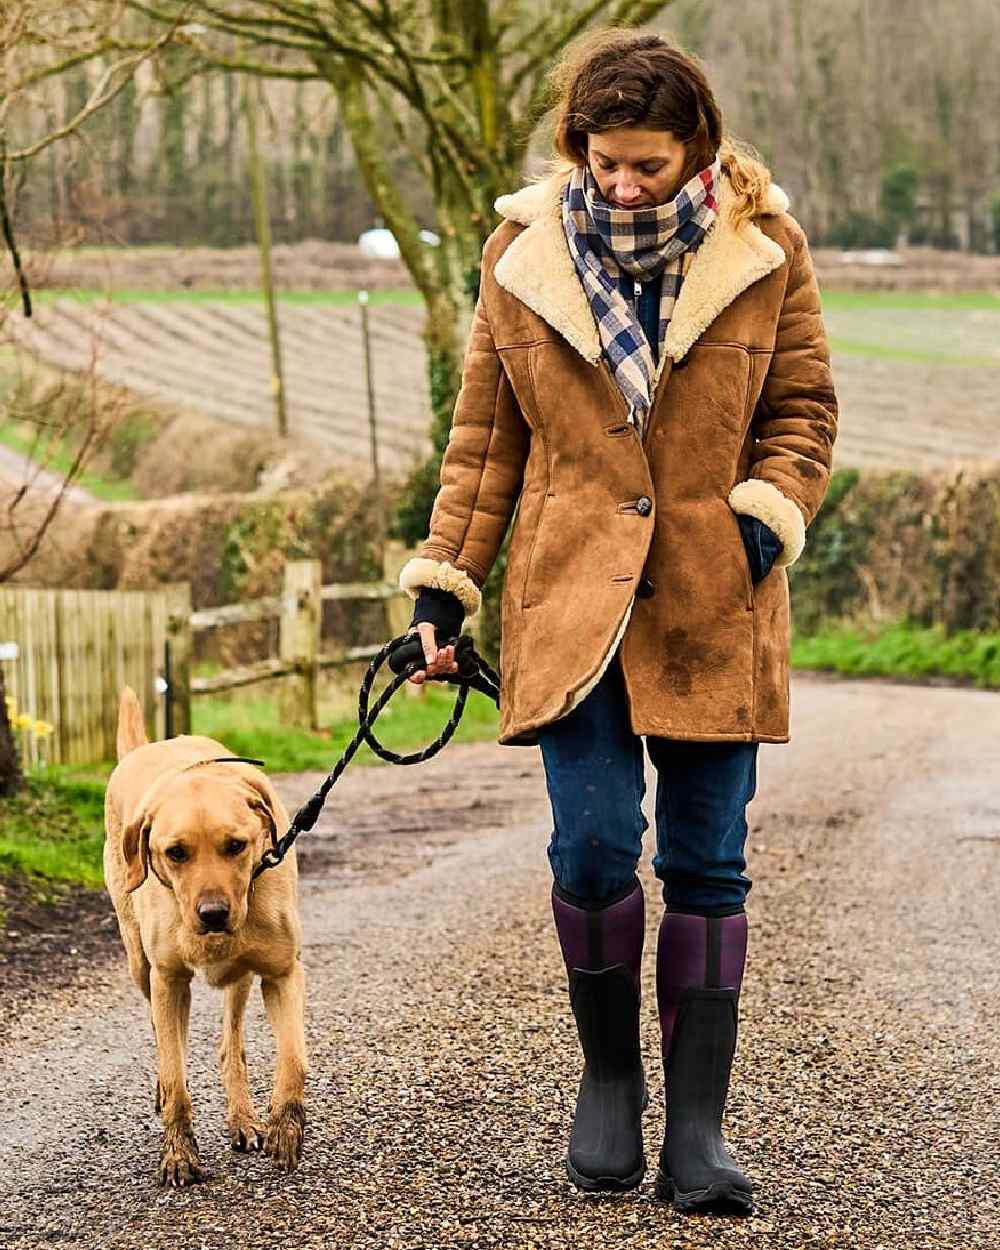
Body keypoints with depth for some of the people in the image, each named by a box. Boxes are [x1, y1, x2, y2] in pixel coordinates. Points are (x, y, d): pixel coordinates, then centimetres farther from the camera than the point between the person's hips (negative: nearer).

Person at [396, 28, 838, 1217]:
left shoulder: (763, 246, 0)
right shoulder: (523, 251, 1)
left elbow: (803, 407, 7)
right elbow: (484, 434, 8)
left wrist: (766, 516, -10)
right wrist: (443, 583, 4)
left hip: (714, 601, 0)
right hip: (571, 590, 0)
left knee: (706, 859, 1)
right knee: (593, 841, -11)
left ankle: (697, 1126, 9)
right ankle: (608, 1074, 14)